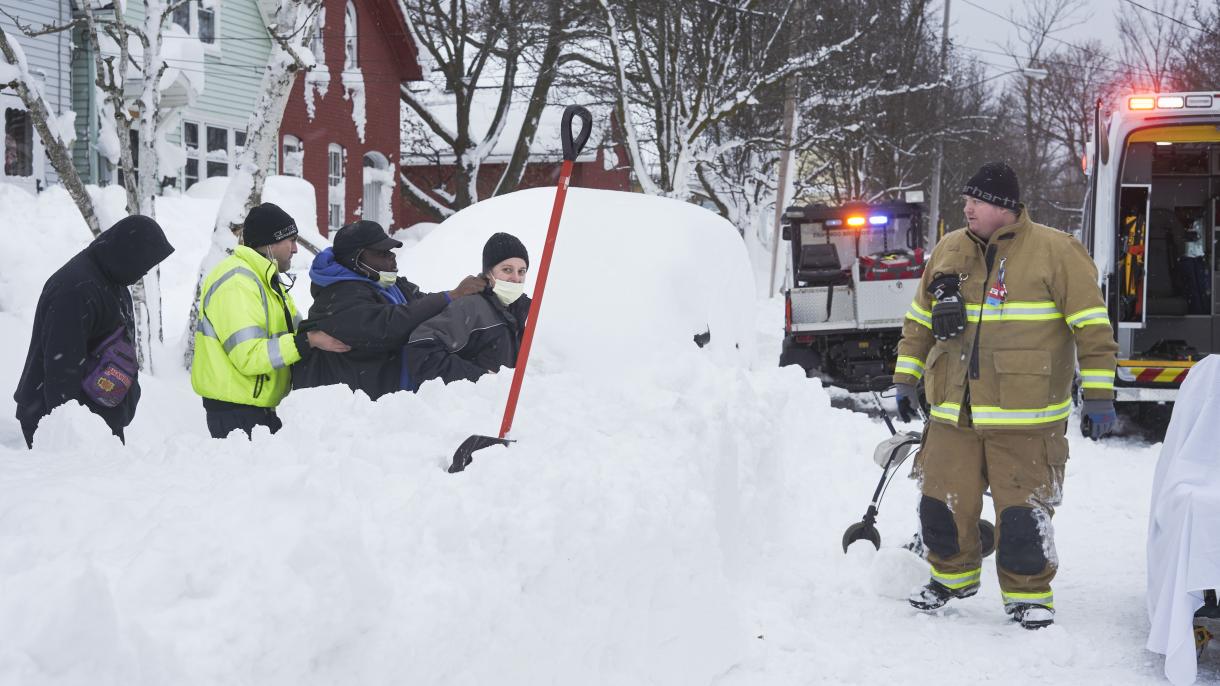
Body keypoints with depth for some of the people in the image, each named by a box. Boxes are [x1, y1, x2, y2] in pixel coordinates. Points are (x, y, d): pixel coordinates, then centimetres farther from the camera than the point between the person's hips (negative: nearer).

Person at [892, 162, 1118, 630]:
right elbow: (919, 322, 20)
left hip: (1026, 417, -4)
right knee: (943, 502, 9)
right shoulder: (948, 252, 10)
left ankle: (1028, 594, 17)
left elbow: (1092, 325, -5)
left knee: (1022, 510, -3)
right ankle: (952, 575, 32)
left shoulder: (1055, 251, -5)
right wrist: (906, 379, 17)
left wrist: (1098, 394, -9)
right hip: (954, 414, 5)